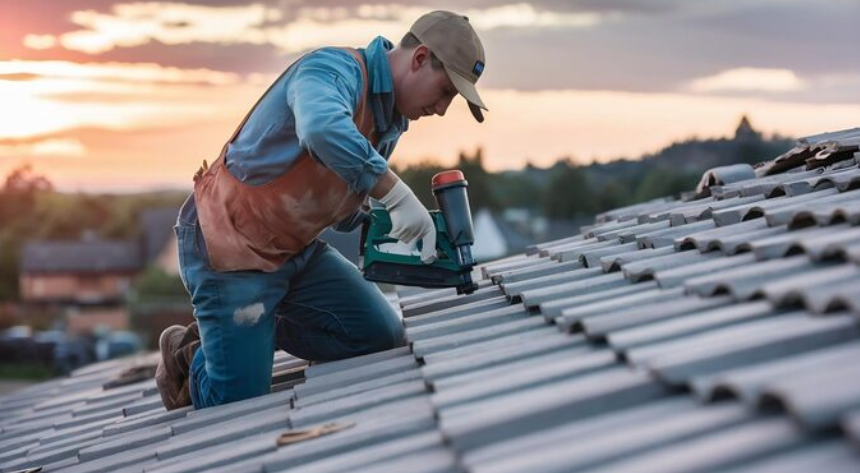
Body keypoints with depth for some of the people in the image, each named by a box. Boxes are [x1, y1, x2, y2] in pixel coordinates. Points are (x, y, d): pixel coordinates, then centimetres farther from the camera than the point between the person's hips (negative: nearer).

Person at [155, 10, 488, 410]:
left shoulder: (392, 121, 6)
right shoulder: (334, 69, -22)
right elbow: (323, 130, -47)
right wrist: (397, 195, -42)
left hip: (296, 249, 9)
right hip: (229, 241, -9)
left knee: (381, 337, 1)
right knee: (239, 404, -6)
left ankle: (249, 333, 13)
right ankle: (189, 354, 25)